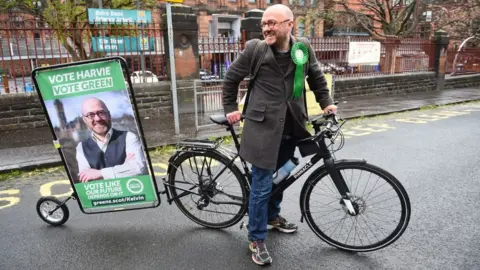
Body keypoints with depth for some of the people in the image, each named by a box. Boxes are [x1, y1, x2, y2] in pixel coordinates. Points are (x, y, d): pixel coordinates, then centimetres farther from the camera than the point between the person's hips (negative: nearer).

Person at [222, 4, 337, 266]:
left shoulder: (304, 48, 1)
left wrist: (326, 103, 11)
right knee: (262, 184, -1)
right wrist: (230, 108, 6)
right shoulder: (254, 48, -8)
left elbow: (316, 77, 17)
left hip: (290, 127, 4)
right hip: (263, 126, -4)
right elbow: (231, 78, 5)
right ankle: (256, 239, 17)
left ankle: (273, 216, 46)